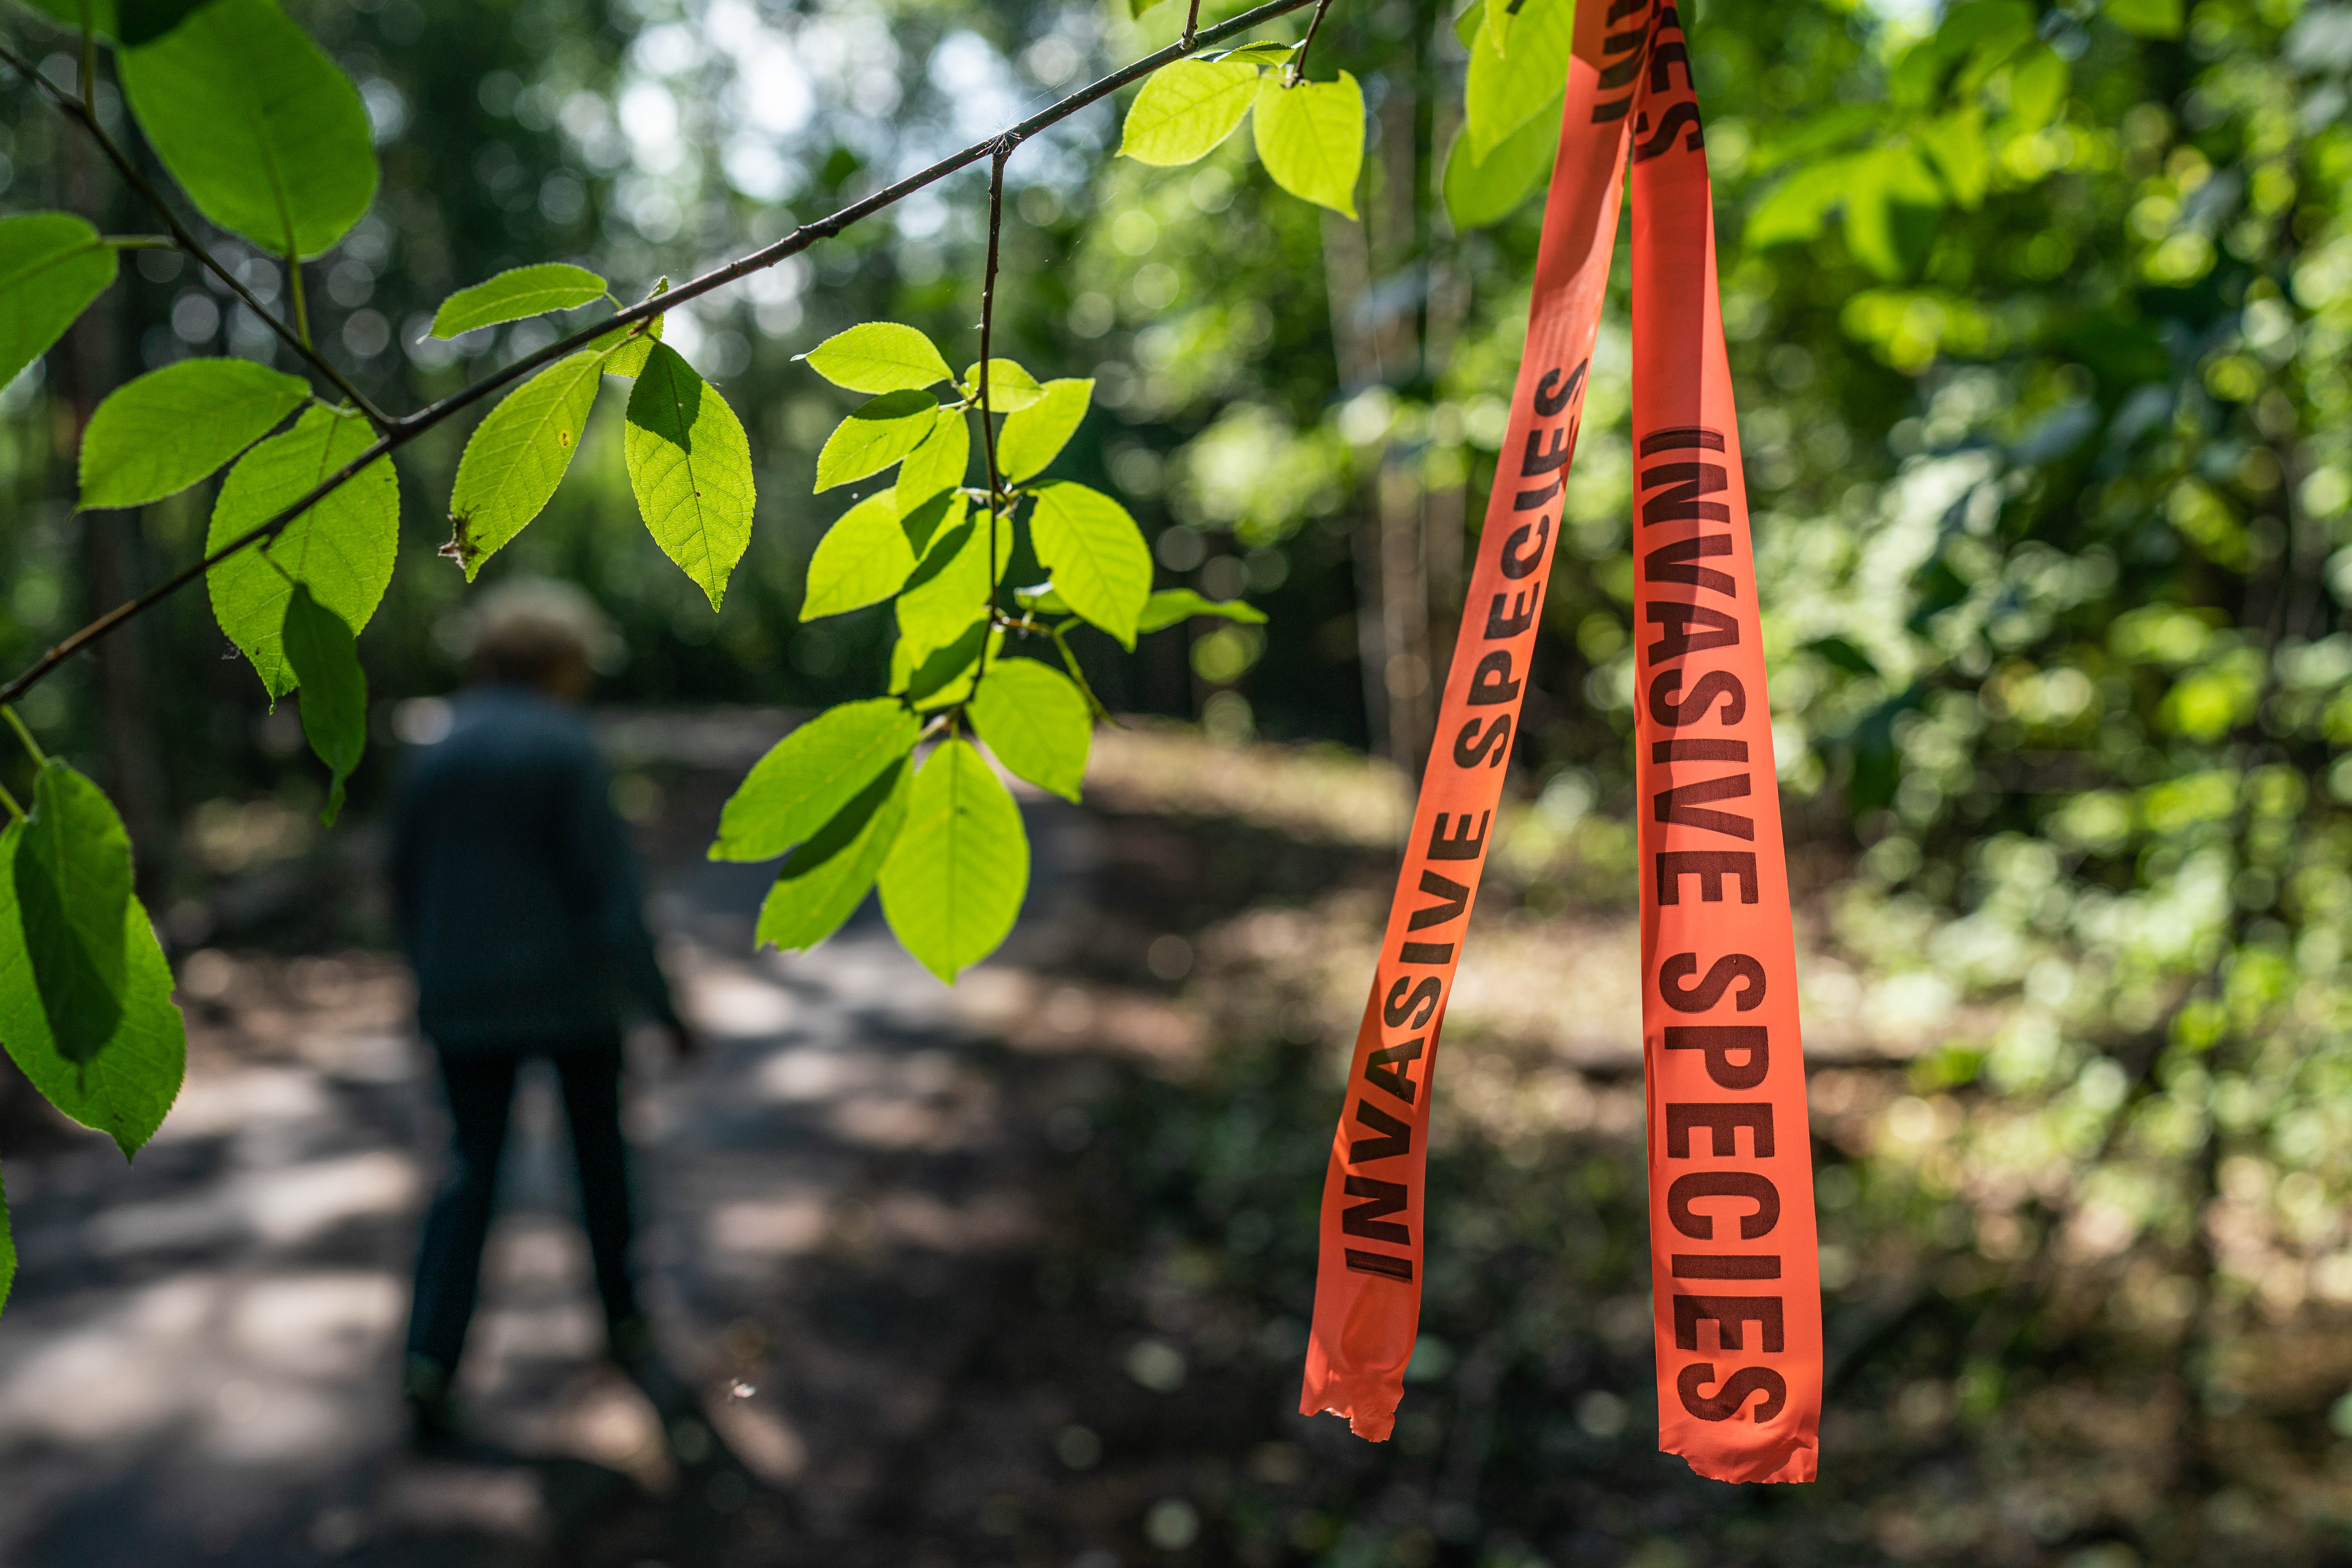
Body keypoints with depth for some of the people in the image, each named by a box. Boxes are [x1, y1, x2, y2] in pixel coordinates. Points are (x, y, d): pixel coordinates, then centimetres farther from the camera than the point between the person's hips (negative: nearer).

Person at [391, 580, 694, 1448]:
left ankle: (429, 1362, -4)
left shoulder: (431, 758, 3)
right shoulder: (567, 750, -13)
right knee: (598, 1147, 19)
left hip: (464, 1000, 3)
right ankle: (622, 1321, 33)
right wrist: (659, 1003, -11)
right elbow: (610, 886, -16)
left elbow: (408, 892, 10)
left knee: (470, 1172, 13)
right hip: (571, 989, -3)